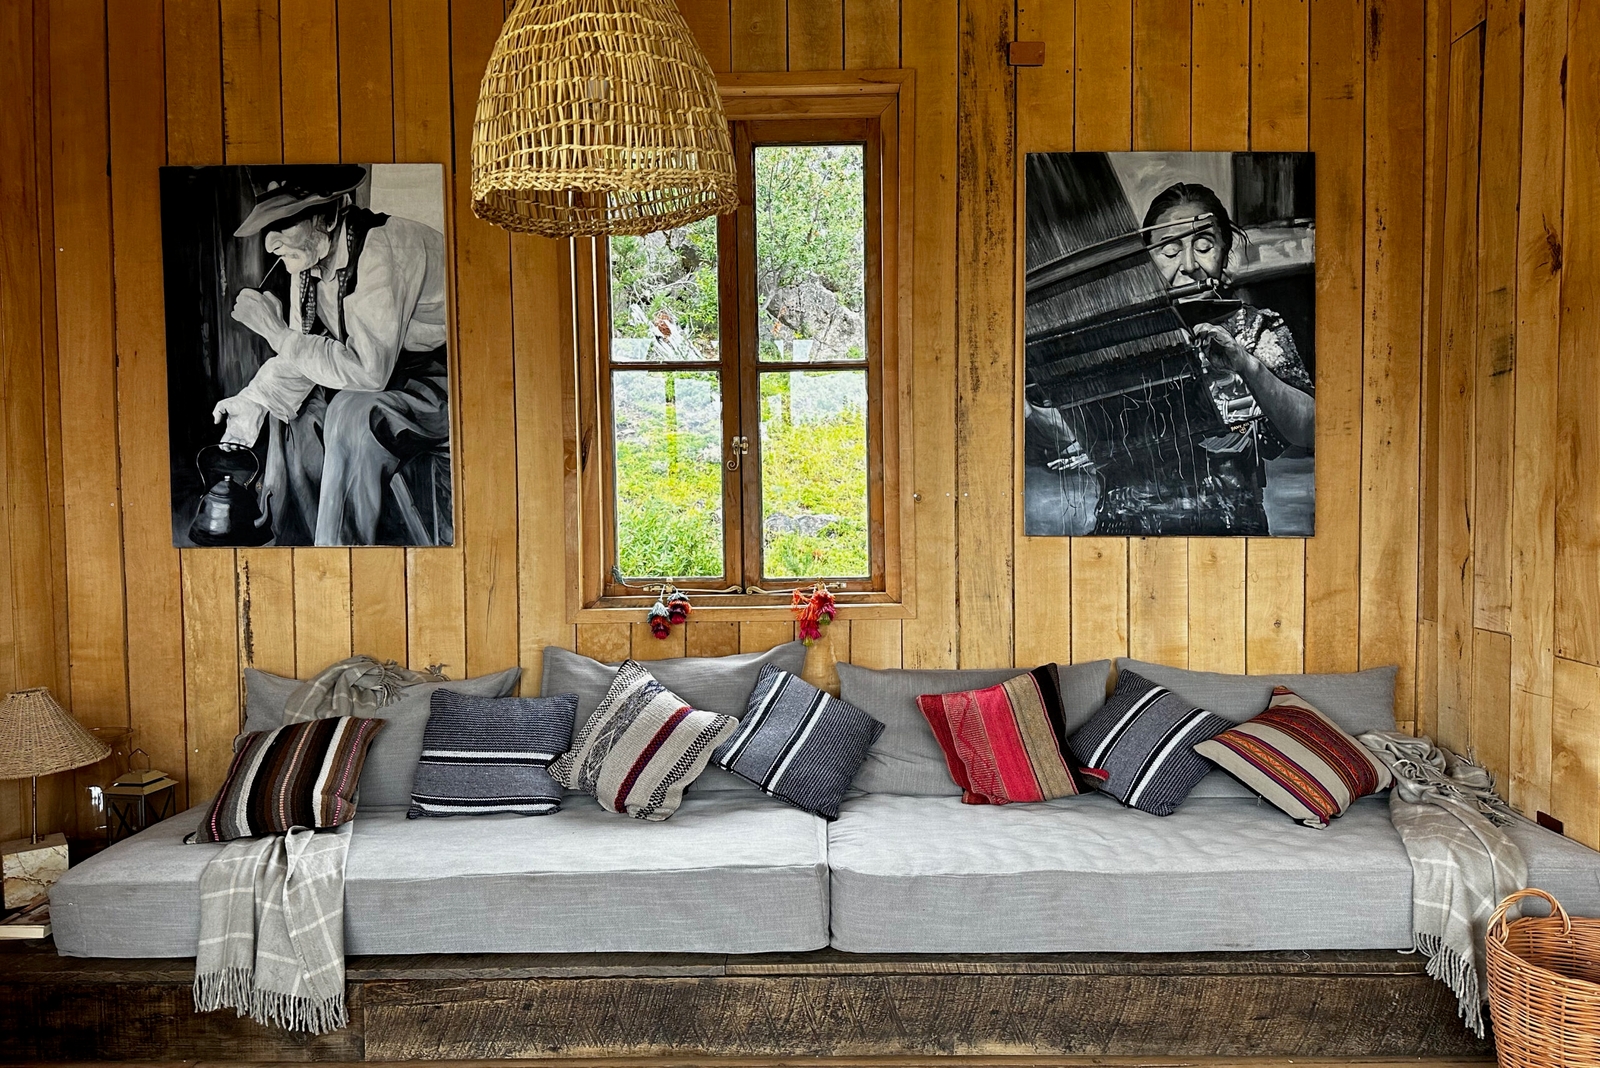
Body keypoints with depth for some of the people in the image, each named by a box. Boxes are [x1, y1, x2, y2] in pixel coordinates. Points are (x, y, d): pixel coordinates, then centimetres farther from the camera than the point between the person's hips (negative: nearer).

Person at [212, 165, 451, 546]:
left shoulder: (383, 246, -25)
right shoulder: (308, 257, 0)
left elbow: (368, 369, -31)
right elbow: (299, 358, 7)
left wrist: (276, 332, -22)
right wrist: (249, 403, -9)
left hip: (448, 378, -9)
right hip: (397, 376, 9)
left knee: (354, 412, -29)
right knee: (291, 402, 8)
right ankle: (299, 540, 21)